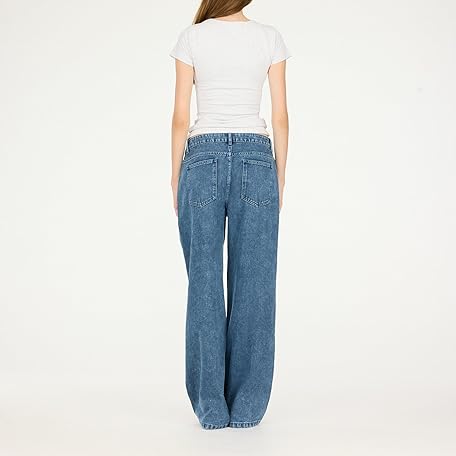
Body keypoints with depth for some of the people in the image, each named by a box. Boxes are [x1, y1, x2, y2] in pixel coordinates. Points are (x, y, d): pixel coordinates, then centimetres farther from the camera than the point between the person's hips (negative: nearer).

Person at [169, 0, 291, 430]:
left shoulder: (192, 37, 1)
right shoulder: (270, 37, 4)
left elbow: (181, 117, -1)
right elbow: (280, 117, 3)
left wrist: (176, 177, 8)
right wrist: (280, 177, 11)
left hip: (203, 160, -1)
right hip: (256, 160, 1)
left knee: (204, 282, 4)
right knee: (252, 284, 4)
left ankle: (210, 406, 9)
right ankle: (247, 406, 10)